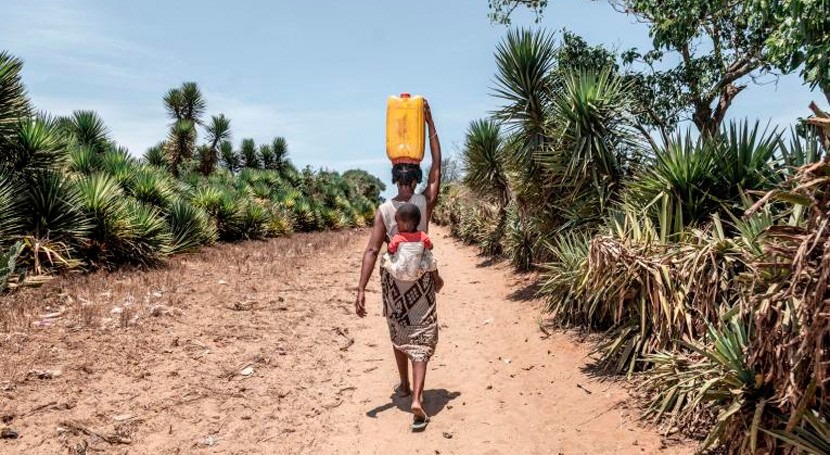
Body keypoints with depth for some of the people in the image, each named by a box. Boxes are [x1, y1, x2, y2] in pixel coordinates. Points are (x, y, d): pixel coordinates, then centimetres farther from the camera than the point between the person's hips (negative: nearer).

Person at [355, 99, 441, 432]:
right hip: (420, 276, -1)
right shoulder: (425, 201, -7)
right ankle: (417, 398, -15)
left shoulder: (384, 209, -8)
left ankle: (405, 385, 37)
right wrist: (429, 122, 6)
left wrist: (361, 289, -15)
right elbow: (437, 166, 3)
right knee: (421, 335, 1)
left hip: (393, 277, 1)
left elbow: (372, 250, -15)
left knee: (398, 332, 20)